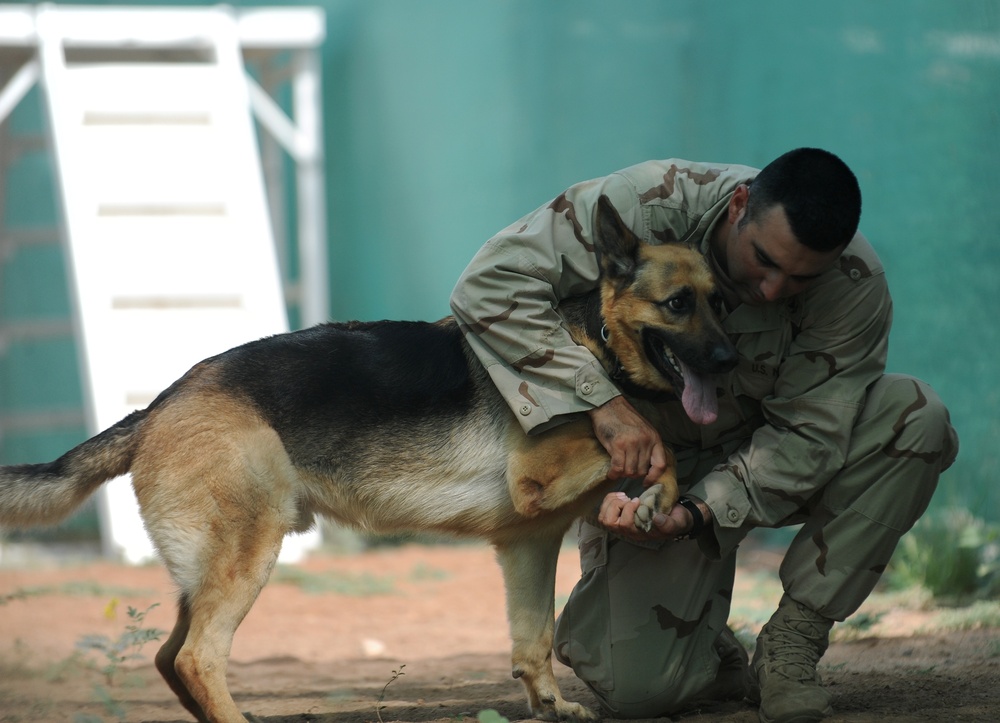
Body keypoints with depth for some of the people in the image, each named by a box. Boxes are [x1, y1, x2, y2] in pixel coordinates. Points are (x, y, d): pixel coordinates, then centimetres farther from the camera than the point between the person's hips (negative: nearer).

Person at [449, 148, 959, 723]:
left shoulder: (856, 287, -24)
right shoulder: (653, 204, -30)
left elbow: (804, 438, -21)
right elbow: (491, 283, -32)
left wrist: (697, 512, -38)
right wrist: (603, 401, -40)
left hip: (759, 456, 2)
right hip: (643, 452, -2)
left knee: (917, 420, -26)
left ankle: (792, 643, -17)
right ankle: (713, 655, 20)